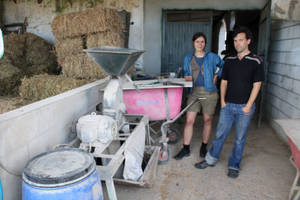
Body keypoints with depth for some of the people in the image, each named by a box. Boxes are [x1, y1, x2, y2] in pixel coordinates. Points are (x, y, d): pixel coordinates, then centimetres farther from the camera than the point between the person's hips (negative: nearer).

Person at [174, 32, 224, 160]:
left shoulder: (212, 57, 1)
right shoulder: (188, 58, 9)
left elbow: (223, 66, 13)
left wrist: (216, 76, 4)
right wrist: (188, 78, -3)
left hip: (209, 93, -1)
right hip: (194, 93, 2)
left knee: (207, 120, 9)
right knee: (189, 121, -2)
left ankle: (204, 146, 27)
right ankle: (186, 149, 10)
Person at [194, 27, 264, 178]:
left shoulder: (256, 62, -4)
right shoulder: (229, 61, 7)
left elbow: (257, 85, -6)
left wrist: (248, 106, -11)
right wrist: (222, 101, 2)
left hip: (245, 107, -3)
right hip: (228, 105, 3)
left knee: (240, 138, 8)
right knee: (220, 134, 9)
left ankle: (234, 166, 24)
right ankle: (210, 159, 25)